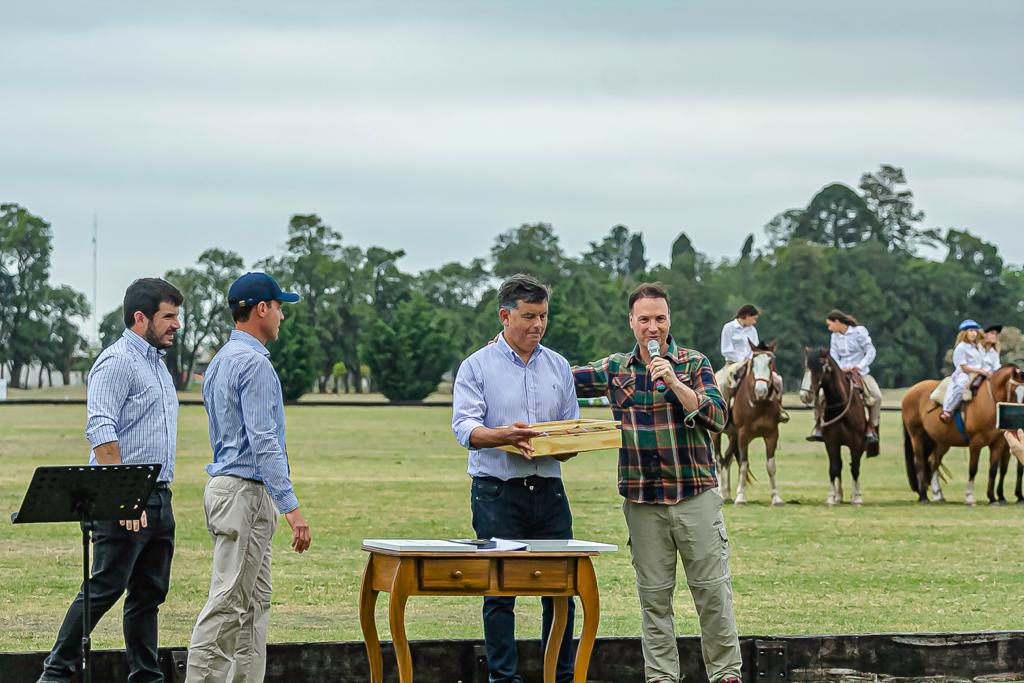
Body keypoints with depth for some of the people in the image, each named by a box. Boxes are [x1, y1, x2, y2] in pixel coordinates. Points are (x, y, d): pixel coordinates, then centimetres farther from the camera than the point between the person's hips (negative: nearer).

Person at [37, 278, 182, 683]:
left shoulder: (156, 362, 19)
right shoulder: (116, 362, -12)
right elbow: (100, 432, -20)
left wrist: (160, 491, 18)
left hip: (157, 497, 9)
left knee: (149, 594, 10)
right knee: (104, 589, -9)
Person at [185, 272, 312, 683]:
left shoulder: (221, 361, 16)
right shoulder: (254, 363, -15)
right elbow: (263, 442, -21)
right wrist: (291, 507, -23)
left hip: (227, 485, 10)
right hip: (247, 493, -10)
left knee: (254, 604, 11)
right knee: (228, 604, -10)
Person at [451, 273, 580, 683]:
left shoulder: (558, 367, 14)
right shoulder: (477, 367, 0)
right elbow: (464, 427, -12)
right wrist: (503, 436, -31)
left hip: (548, 490, 4)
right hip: (497, 492, -4)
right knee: (499, 591, -1)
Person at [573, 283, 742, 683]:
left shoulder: (694, 364, 1)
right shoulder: (615, 369, 8)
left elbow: (717, 417, -10)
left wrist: (674, 383, -21)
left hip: (697, 496, -2)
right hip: (643, 502, 2)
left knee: (713, 589, -2)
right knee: (654, 595, 4)